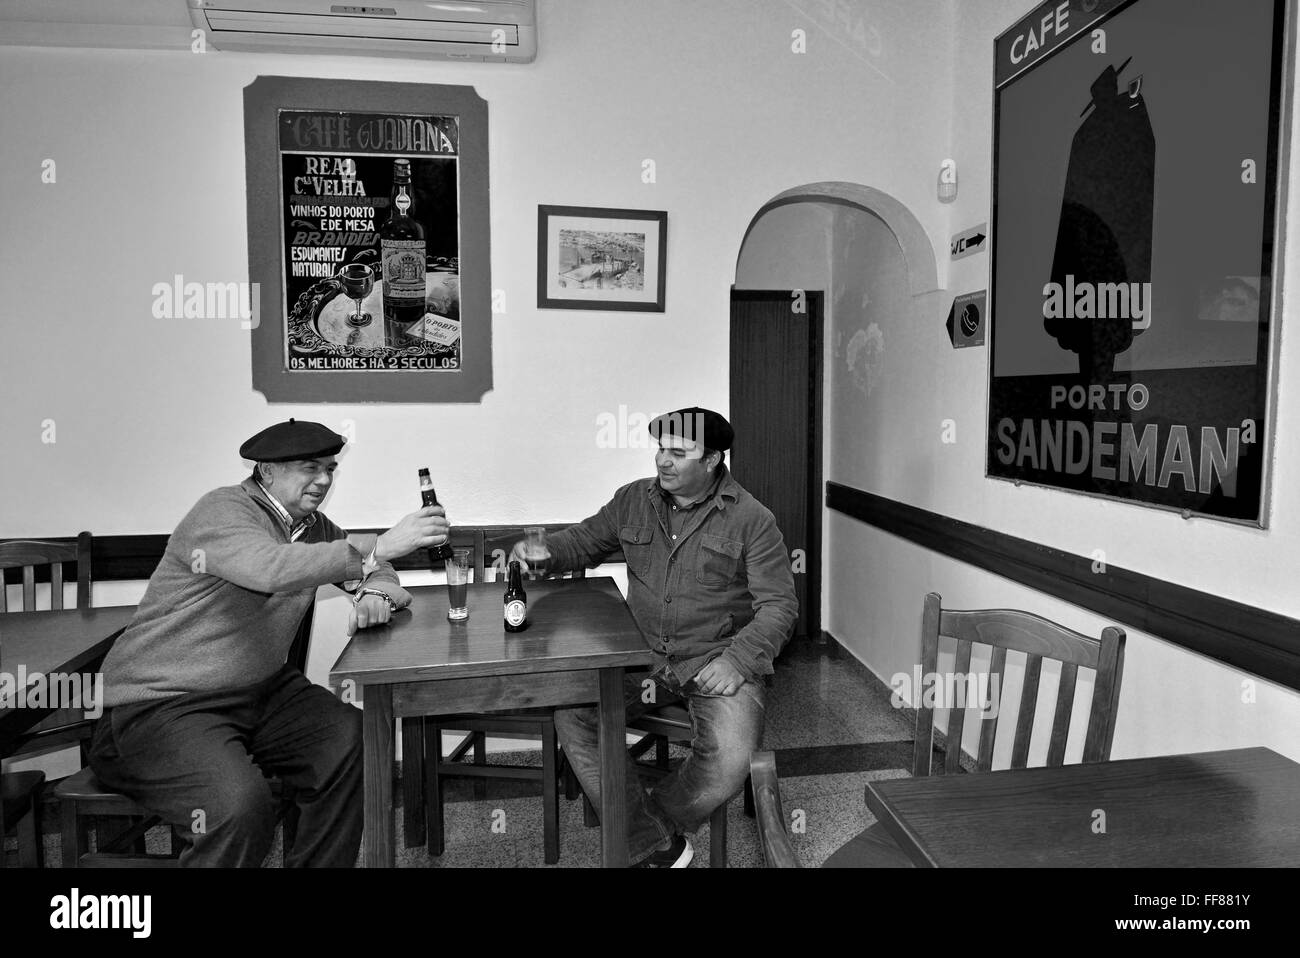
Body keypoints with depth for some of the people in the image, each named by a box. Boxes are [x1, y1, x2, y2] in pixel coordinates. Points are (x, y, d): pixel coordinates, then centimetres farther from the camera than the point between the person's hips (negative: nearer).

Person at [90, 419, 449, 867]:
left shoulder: (312, 525, 9)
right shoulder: (222, 512, -14)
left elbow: (378, 574, 15)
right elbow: (272, 569, -35)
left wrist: (374, 593, -11)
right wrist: (379, 547, -39)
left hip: (261, 688, 7)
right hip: (161, 705, -7)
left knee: (354, 742, -14)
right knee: (242, 807, -30)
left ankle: (319, 864, 4)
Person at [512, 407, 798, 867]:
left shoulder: (751, 519, -5)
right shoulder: (633, 500, 6)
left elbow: (779, 604, -5)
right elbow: (585, 540, 19)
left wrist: (738, 659, -19)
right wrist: (542, 552, -3)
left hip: (715, 659, -3)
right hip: (644, 655, 3)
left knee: (730, 760, -27)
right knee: (570, 712, -19)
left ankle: (645, 824, 7)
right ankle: (657, 847, -8)